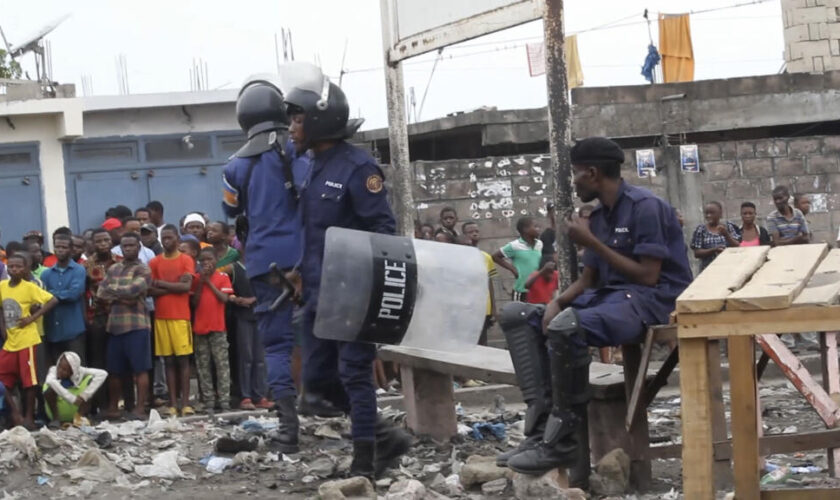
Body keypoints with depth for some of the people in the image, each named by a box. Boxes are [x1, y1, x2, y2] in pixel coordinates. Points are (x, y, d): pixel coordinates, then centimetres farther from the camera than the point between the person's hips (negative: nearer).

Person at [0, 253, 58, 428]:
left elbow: (53, 301, -14)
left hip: (27, 340, -6)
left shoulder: (29, 287, -10)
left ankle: (29, 417, 6)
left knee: (29, 380, -2)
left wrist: (33, 317, -16)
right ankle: (15, 412, 14)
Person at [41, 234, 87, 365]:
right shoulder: (46, 274, 12)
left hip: (73, 330, -4)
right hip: (52, 331, 4)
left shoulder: (79, 271, 0)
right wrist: (63, 295, -14)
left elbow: (74, 293, -14)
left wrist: (52, 294, -5)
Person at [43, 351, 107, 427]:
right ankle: (55, 419, -13)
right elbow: (50, 381, -41)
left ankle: (79, 417, -14)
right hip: (58, 409, -2)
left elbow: (103, 374, -22)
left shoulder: (79, 371, -13)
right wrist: (72, 398, -45)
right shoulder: (54, 370, -17)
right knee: (50, 391, -32)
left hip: (75, 410, 2)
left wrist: (84, 395, -29)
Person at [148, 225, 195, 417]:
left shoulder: (186, 260, 2)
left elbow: (187, 286, -10)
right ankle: (172, 404, 2)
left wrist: (162, 283, -5)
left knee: (183, 359, -2)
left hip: (181, 316, -2)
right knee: (169, 360, 3)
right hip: (161, 317, 2)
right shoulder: (154, 262, 9)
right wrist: (175, 286, -9)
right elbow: (150, 290, -1)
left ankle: (186, 403, -3)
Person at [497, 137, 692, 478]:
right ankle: (542, 426, -15)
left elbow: (648, 277, -17)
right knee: (517, 316, 0)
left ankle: (564, 441, -24)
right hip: (608, 296, 10)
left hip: (650, 299, -10)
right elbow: (587, 281, 16)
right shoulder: (598, 217, 15)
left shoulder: (645, 207, -12)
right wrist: (557, 301, -6)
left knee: (566, 326, -37)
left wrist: (591, 243, -14)